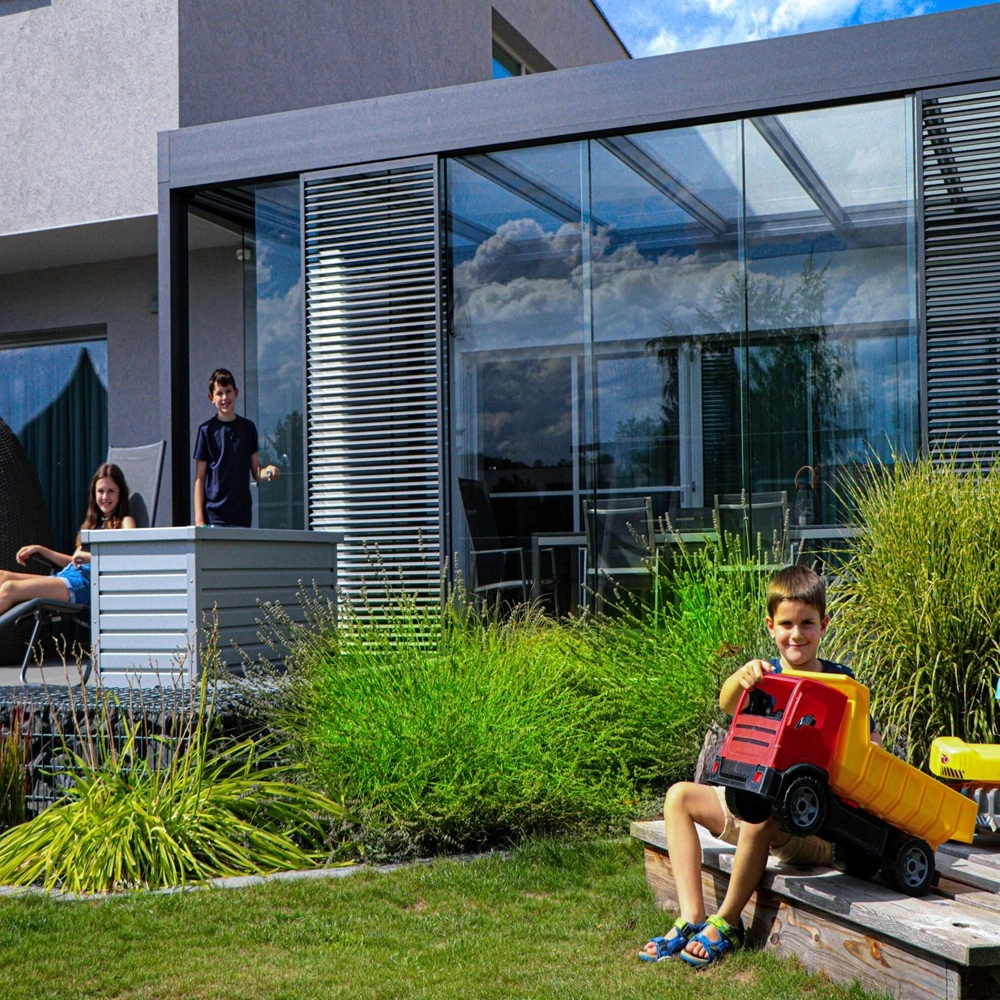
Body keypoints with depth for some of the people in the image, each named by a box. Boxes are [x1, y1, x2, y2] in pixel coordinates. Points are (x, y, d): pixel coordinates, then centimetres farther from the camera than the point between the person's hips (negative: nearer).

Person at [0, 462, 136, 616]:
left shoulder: (124, 522, 6)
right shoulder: (94, 523, 28)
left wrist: (90, 555, -21)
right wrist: (39, 549, 26)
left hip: (86, 582, -8)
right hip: (67, 576, 8)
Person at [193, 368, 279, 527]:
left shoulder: (248, 427, 9)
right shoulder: (207, 430, 2)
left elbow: (256, 473, 11)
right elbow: (200, 477, 2)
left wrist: (267, 472, -13)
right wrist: (199, 518, -5)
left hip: (242, 512, 2)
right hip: (214, 514, -2)